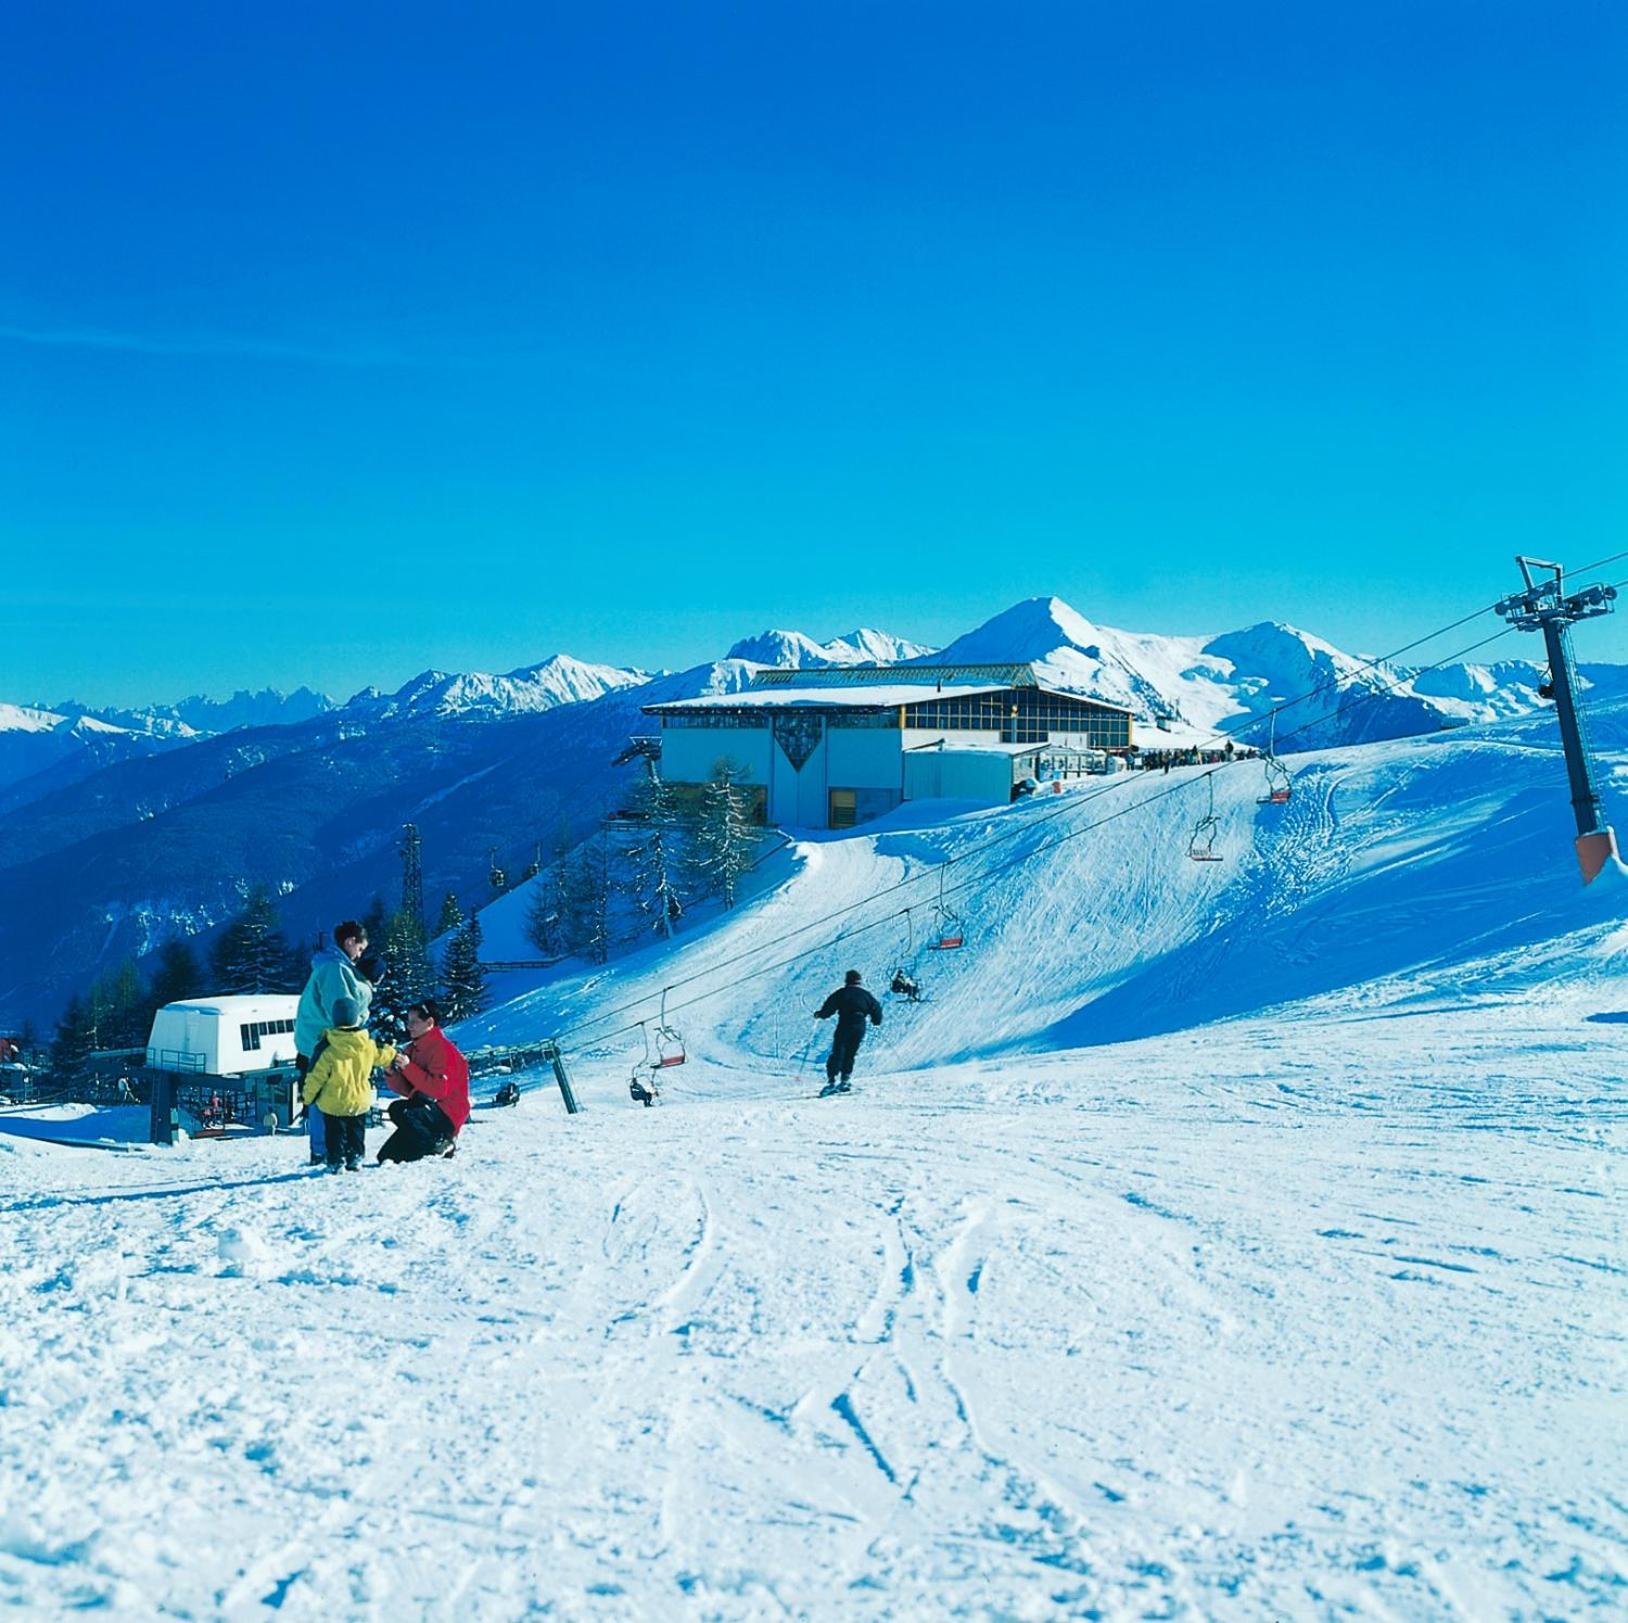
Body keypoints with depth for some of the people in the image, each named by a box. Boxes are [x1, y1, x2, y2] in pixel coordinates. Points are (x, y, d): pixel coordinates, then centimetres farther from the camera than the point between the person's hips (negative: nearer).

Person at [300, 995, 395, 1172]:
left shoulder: (326, 1049, -18)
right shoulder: (368, 1046, -8)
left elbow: (315, 1077, -13)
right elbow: (383, 1056, 12)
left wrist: (307, 1099, -2)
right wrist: (394, 1058, 36)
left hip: (332, 1104, -3)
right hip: (360, 1101, 3)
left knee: (335, 1132, 10)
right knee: (356, 1131, 21)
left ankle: (335, 1161, 8)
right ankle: (355, 1159, 23)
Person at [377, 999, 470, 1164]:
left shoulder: (443, 1048, -13)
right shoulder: (413, 1049, 11)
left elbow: (439, 1089, -23)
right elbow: (405, 1089, 8)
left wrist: (408, 1067, -24)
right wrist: (392, 1072, -11)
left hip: (448, 1116, -8)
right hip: (425, 1104, 8)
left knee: (409, 1117, -28)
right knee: (396, 1108, -12)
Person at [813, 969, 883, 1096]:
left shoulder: (841, 993, 2)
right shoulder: (865, 995, 10)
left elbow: (829, 1007, -3)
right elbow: (876, 1008, 12)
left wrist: (820, 1014, 14)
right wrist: (876, 1020, 31)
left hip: (844, 1026, -3)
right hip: (859, 1028, 3)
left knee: (837, 1053, -3)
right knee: (850, 1055, 14)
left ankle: (831, 1081, -13)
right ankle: (845, 1080, 6)